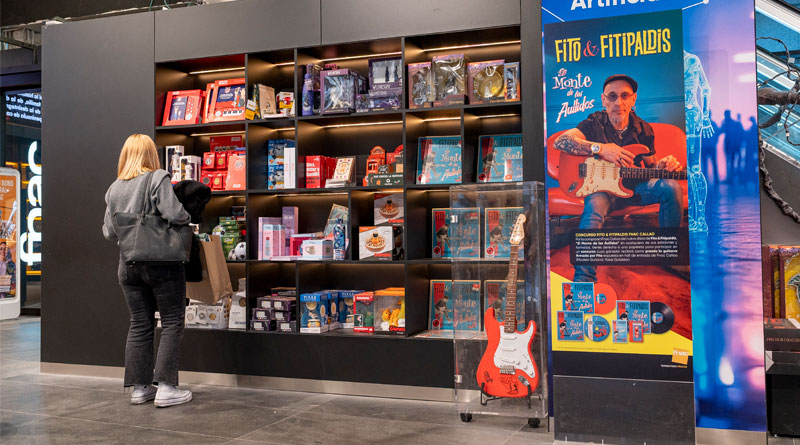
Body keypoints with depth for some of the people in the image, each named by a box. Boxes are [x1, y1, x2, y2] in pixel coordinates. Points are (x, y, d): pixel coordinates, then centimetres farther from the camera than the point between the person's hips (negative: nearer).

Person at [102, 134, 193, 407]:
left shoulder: (114, 188, 9)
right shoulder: (157, 178, -9)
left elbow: (108, 231, 11)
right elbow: (174, 214, -20)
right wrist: (187, 219, 1)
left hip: (128, 266, 6)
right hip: (161, 263, -6)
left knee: (139, 324, 11)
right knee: (172, 323, 2)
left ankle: (139, 388, 15)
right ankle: (165, 387, -1)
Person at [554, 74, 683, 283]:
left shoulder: (643, 130, 6)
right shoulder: (594, 123, -6)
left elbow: (649, 165, 15)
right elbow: (560, 141, -21)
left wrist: (661, 166, -12)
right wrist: (599, 148, -32)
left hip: (634, 185, 4)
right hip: (602, 187, -4)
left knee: (671, 187, -22)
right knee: (594, 206, -37)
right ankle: (583, 279, -36)